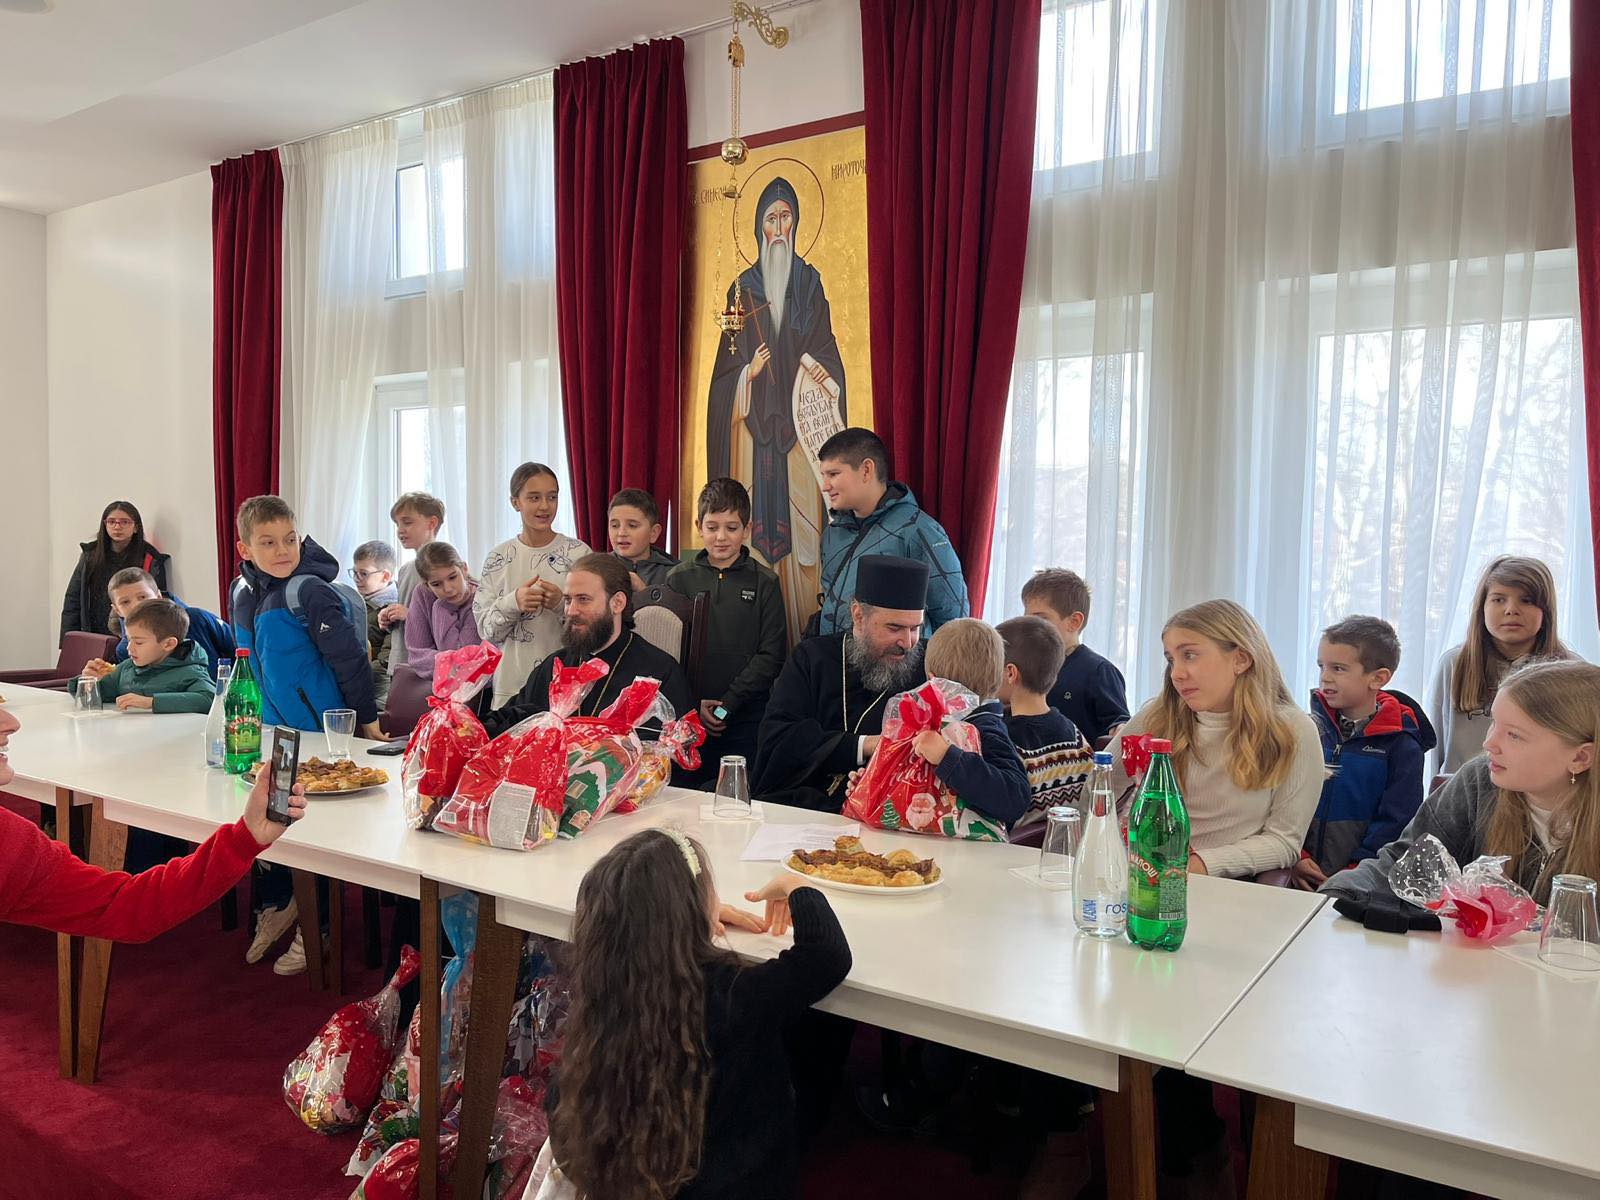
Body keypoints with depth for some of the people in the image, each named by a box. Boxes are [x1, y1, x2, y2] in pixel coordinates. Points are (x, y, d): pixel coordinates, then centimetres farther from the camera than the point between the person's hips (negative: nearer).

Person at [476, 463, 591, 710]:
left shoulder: (579, 553, 0)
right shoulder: (498, 559, 5)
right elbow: (486, 630, 3)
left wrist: (562, 604, -18)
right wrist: (513, 603, -16)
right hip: (511, 685, 1)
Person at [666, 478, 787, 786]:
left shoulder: (764, 582, 0)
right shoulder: (679, 578, 6)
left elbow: (771, 655, -4)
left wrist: (728, 702, -12)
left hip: (747, 720, -1)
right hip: (688, 718, 2)